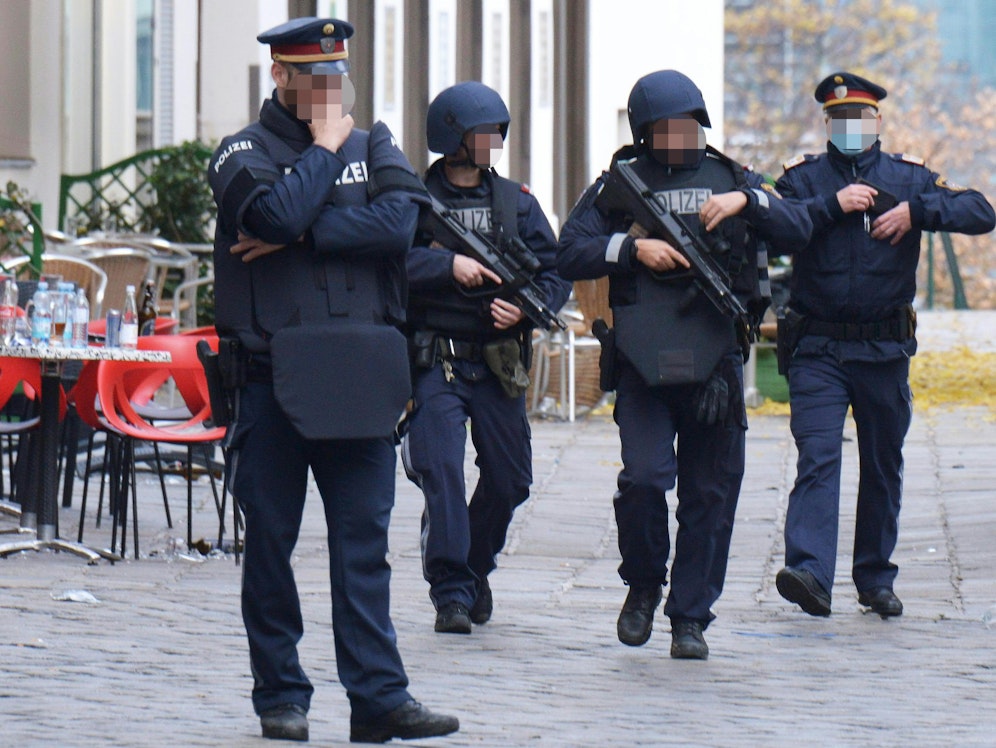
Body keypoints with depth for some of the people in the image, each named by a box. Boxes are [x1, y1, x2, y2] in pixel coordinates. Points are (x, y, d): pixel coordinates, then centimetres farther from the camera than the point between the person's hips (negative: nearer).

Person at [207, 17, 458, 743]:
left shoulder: (374, 146, 13)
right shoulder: (245, 153, 3)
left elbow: (399, 221, -8)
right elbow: (277, 213, -19)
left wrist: (300, 238, -12)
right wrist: (323, 148, -5)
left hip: (358, 376, 2)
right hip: (273, 375, -2)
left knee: (364, 539, -1)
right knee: (270, 539, 4)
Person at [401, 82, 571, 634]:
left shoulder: (516, 201, 10)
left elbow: (556, 274, 7)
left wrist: (525, 307, -12)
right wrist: (448, 264, -26)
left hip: (498, 361, 4)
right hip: (435, 360, -4)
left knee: (509, 479, 8)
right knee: (441, 471, -14)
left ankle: (476, 569, 33)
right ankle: (451, 593, -8)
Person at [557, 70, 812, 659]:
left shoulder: (732, 179, 14)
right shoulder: (618, 185, 9)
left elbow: (800, 228, 5)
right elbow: (570, 253, 3)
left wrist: (746, 201, -11)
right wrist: (633, 247, -10)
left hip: (715, 362, 2)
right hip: (643, 361, -2)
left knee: (710, 494, 3)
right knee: (644, 478, -14)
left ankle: (691, 616, 13)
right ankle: (644, 586, 11)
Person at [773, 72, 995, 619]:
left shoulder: (908, 178, 8)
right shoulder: (804, 178, 6)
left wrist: (916, 211, -15)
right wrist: (833, 204, -16)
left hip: (885, 349, 2)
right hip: (818, 348, -2)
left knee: (883, 468, 10)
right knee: (817, 458, -15)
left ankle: (876, 579, 21)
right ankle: (809, 573, -26)